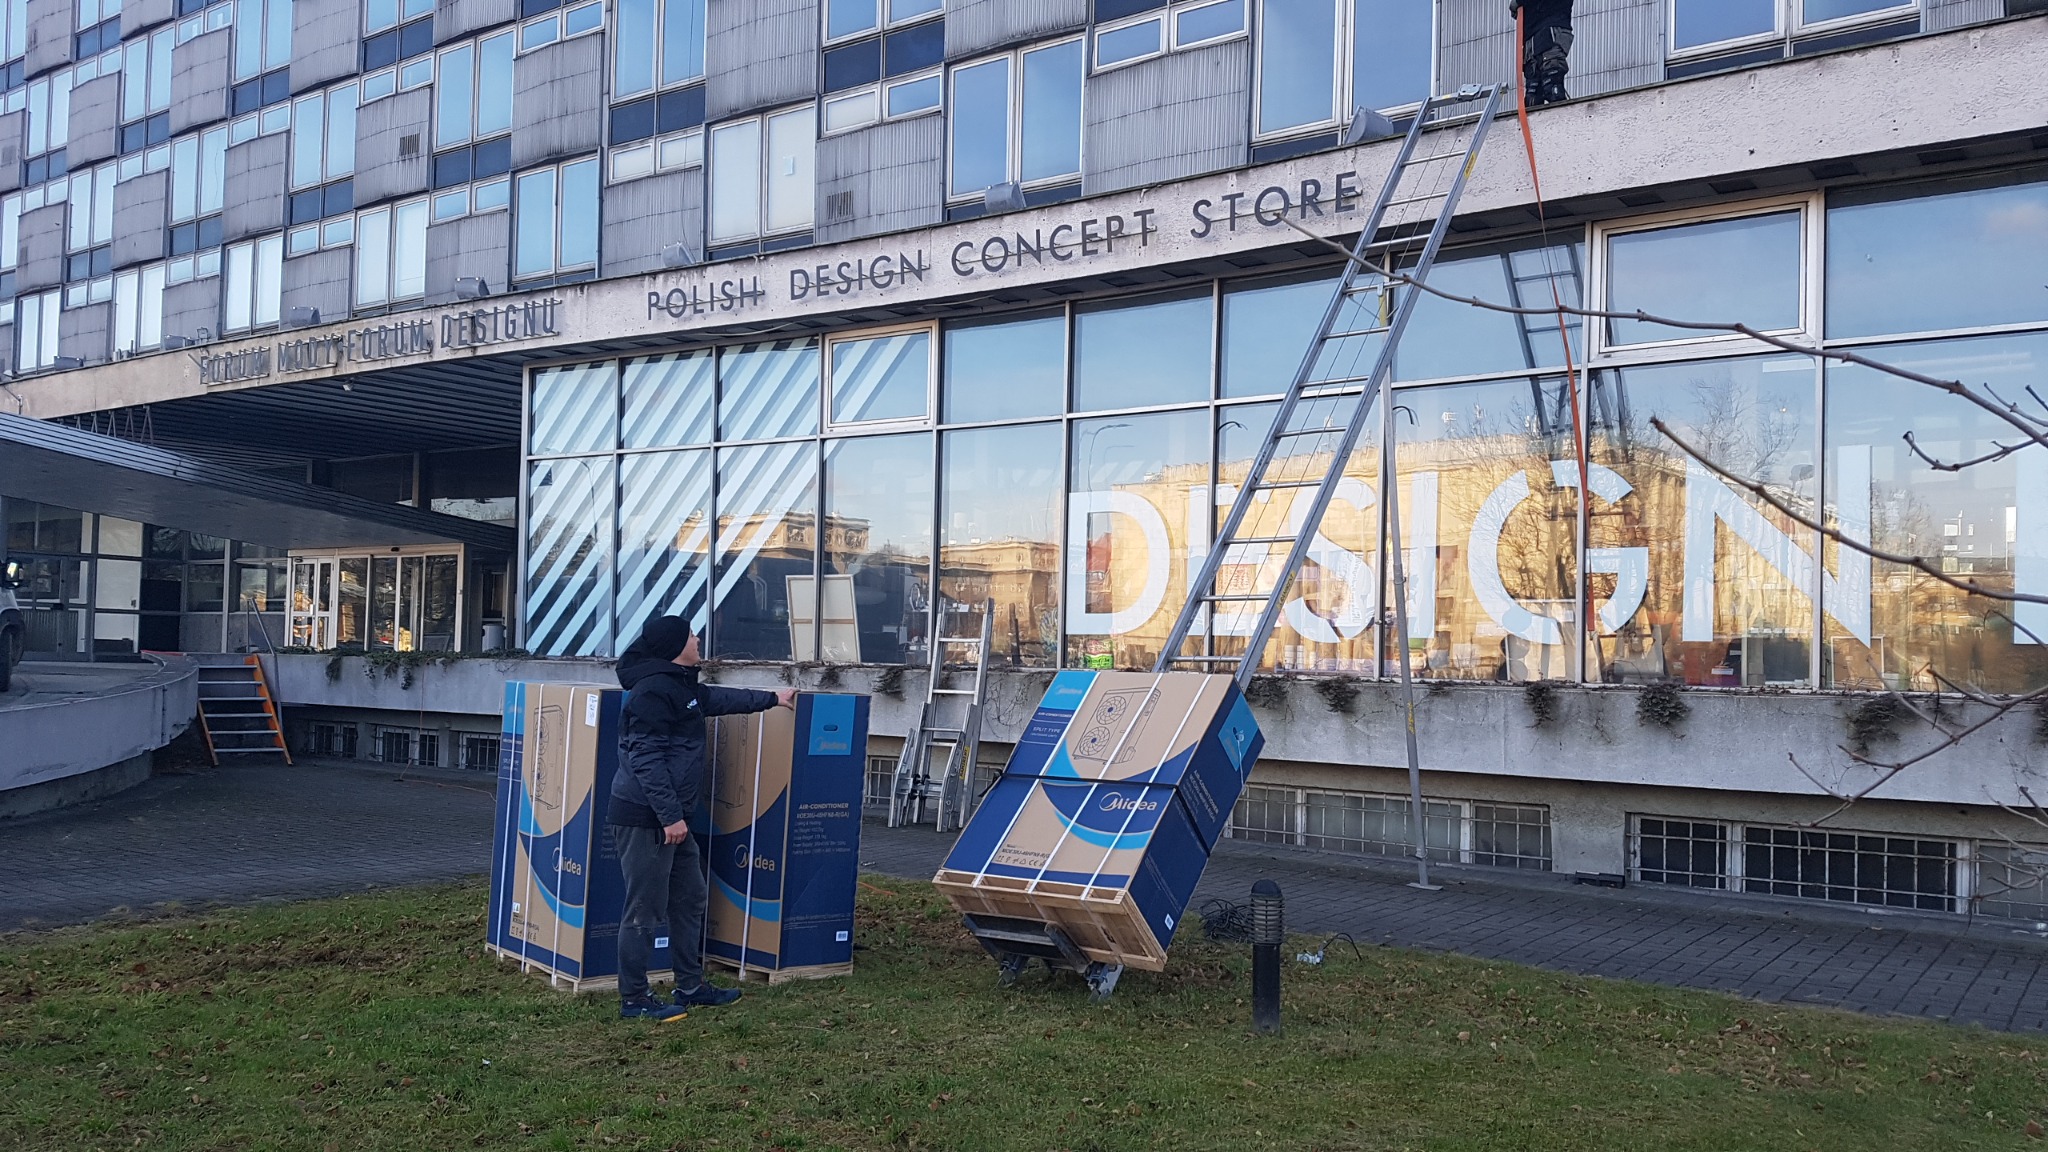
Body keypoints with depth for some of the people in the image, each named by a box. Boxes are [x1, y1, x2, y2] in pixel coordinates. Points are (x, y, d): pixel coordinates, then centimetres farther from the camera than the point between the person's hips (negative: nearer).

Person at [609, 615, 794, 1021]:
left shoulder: (680, 685, 14)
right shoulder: (652, 691, -18)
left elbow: (720, 699, 32)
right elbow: (646, 760, -22)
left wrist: (772, 699, 41)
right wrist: (670, 816, -22)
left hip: (670, 817, 11)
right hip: (645, 819, -11)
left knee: (690, 899, 16)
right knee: (645, 908, -4)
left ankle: (691, 986, 26)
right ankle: (633, 999, 6)